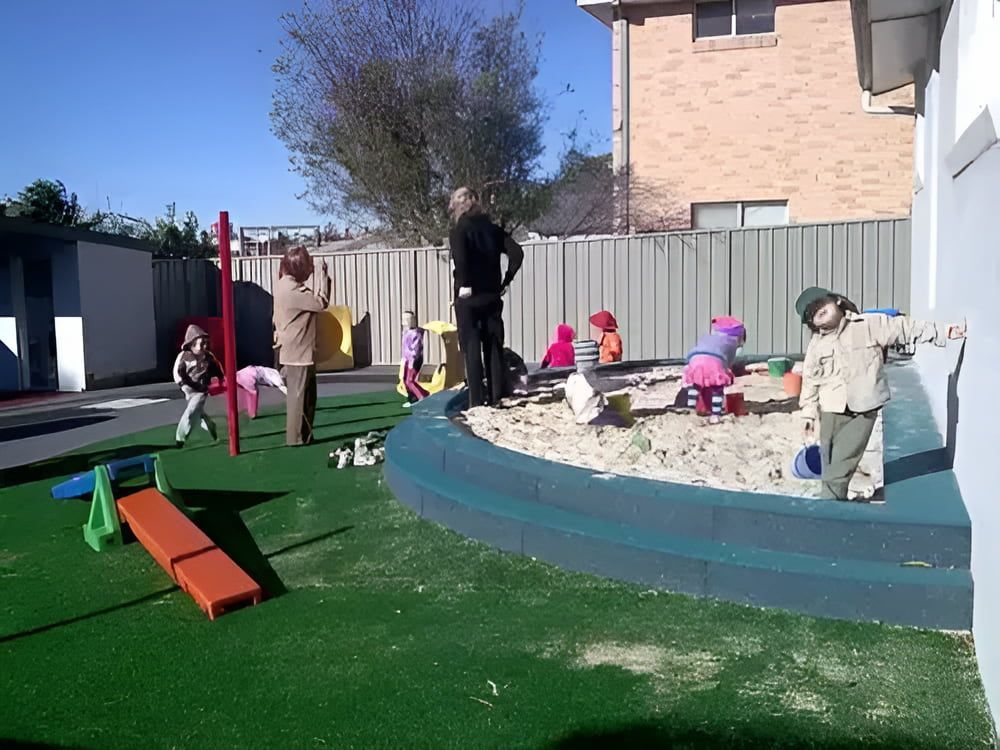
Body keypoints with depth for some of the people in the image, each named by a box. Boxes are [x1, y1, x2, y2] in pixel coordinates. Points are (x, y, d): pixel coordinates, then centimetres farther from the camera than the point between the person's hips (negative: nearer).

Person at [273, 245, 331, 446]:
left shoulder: (286, 285, 13)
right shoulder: (292, 289, -20)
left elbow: (313, 301, 17)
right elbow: (321, 302, -19)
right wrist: (323, 276, -13)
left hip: (297, 352, 11)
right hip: (298, 353, -11)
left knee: (306, 395, 16)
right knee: (298, 396, -2)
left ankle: (303, 435, 23)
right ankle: (296, 437, 5)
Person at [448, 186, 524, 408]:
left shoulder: (459, 230, -6)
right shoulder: (492, 229, 10)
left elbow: (460, 256, -26)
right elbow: (517, 252, 1)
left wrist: (464, 284, -17)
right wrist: (505, 281, 3)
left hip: (469, 297, -5)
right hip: (492, 296, 5)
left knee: (471, 349, -1)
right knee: (494, 348, 9)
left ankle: (477, 401, -4)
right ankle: (496, 398, 10)